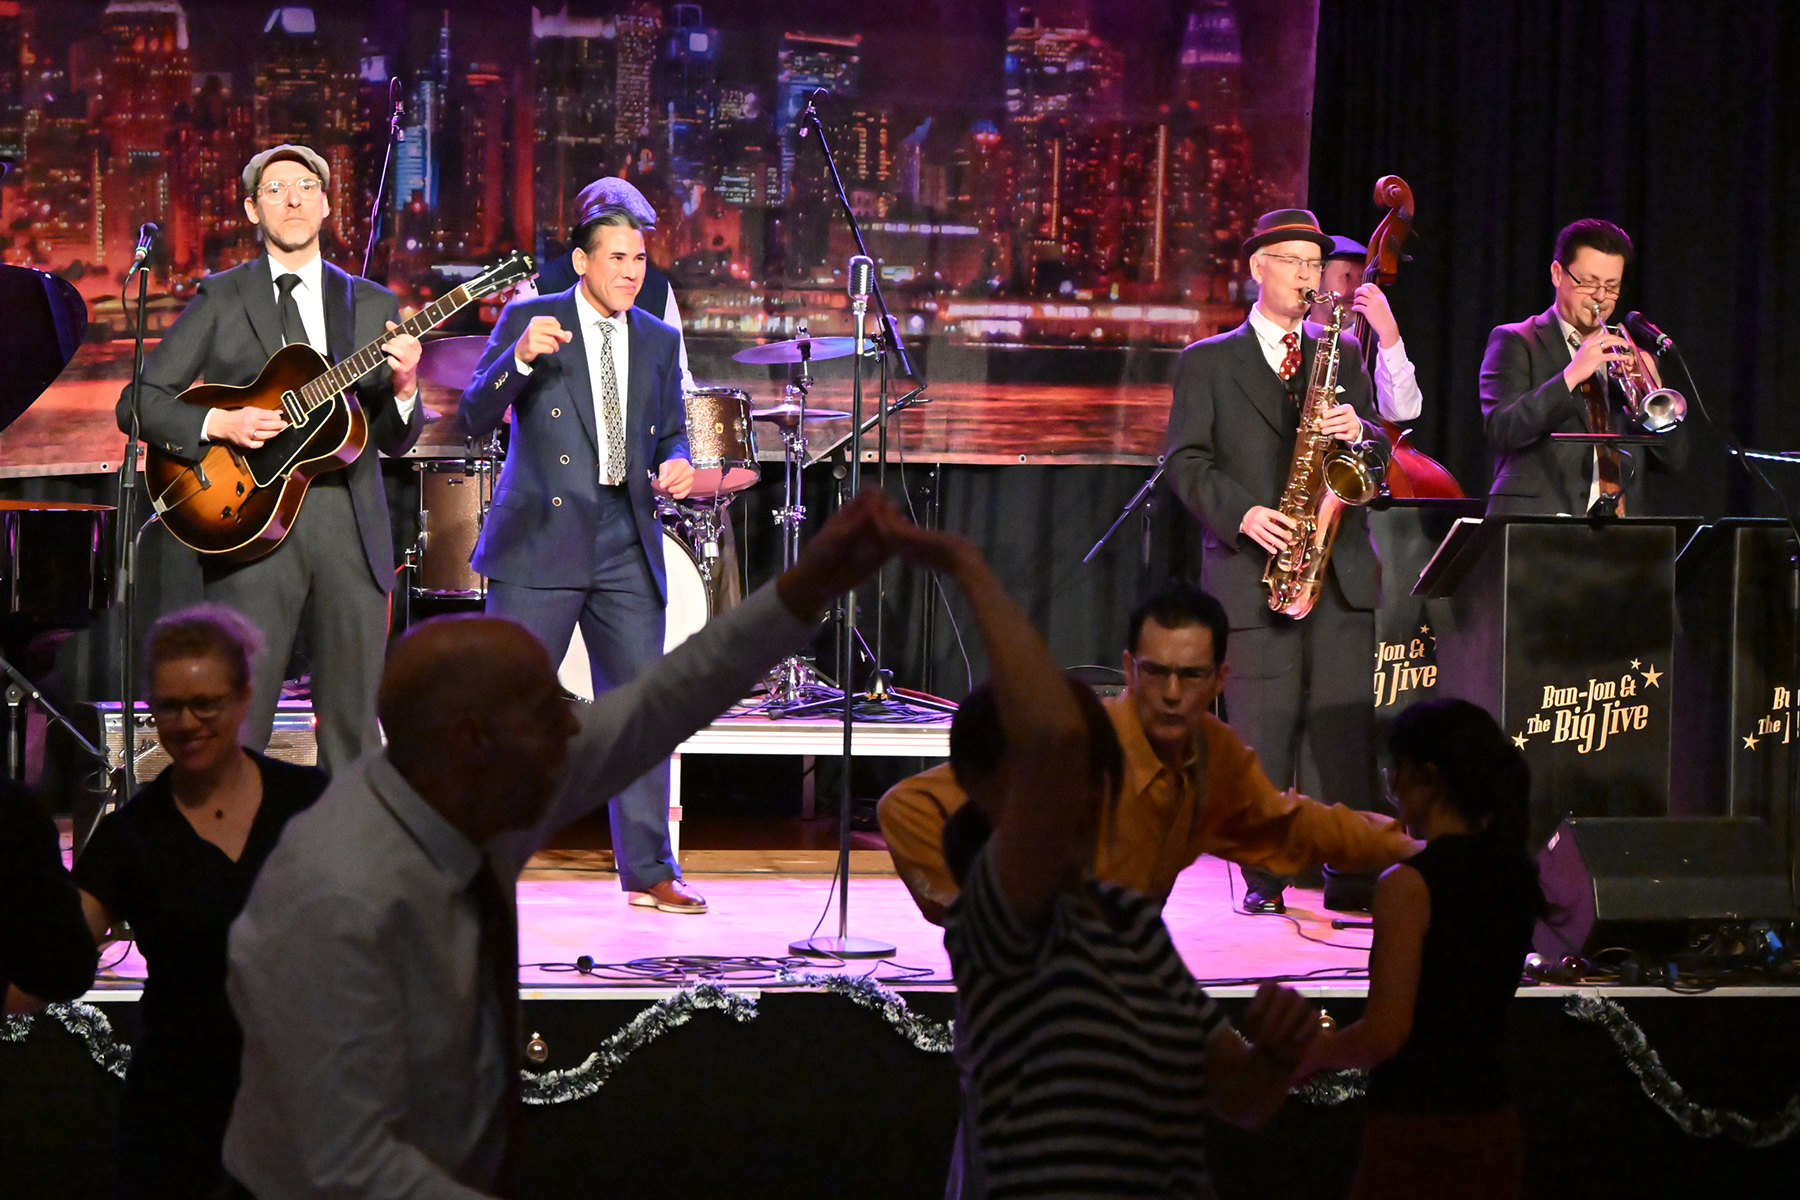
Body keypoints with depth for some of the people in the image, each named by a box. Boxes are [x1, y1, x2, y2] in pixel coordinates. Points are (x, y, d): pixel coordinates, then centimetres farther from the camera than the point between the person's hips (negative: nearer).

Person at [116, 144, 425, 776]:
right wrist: (219, 423, -12)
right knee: (237, 730, -6)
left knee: (353, 730, 4)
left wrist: (402, 388, -7)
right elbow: (137, 404, 4)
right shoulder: (221, 298, 8)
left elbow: (393, 442, 14)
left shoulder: (373, 305, 16)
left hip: (352, 528, 3)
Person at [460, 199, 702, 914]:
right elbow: (474, 417, -5)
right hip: (542, 542, -4)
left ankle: (648, 872, 12)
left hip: (627, 546, 4)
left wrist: (676, 464, -1)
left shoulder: (658, 340, 15)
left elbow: (672, 430, 22)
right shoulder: (529, 320, 2)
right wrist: (521, 358, -21)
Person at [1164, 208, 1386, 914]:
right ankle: (1264, 875, 3)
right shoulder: (1207, 362, 8)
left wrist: (1359, 431, -7)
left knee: (1343, 723, -2)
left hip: (1339, 570, 2)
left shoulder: (1343, 353, 18)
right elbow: (1187, 463, 1)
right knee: (1261, 729, -3)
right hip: (1253, 570, -2)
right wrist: (1242, 515, -14)